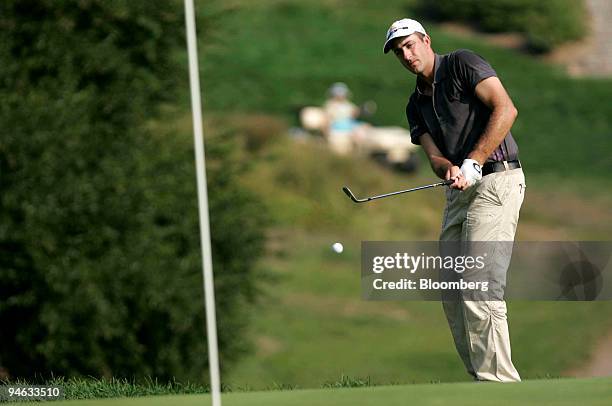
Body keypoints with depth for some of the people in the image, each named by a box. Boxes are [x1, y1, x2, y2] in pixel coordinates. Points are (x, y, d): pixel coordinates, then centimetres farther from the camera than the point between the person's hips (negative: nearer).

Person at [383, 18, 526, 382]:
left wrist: (473, 162, -19)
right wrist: (449, 169, -17)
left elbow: (505, 109, -15)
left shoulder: (462, 64, -4)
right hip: (460, 191, 9)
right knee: (452, 291, 6)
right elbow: (434, 154, 8)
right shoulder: (417, 105, 18)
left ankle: (499, 384, -18)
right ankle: (481, 378, 10)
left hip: (497, 180, -9)